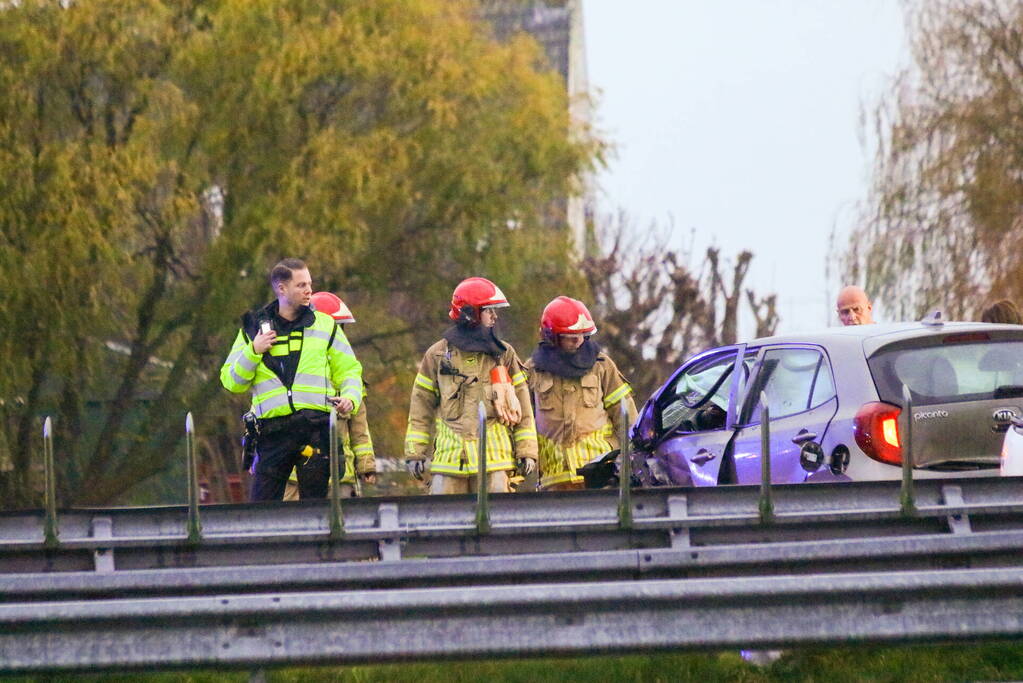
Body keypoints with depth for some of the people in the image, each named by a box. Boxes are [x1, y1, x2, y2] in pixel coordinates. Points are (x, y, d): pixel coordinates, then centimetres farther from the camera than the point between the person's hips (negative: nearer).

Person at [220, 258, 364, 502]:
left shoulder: (325, 325, 14)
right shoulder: (254, 328, 12)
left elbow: (349, 371, 16)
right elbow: (231, 382, 10)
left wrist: (351, 398, -5)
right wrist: (253, 352, -5)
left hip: (316, 427, 0)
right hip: (273, 430, 0)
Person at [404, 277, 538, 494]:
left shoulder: (504, 355, 11)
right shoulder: (437, 355, 8)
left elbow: (521, 407, 12)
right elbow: (421, 408, 12)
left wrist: (526, 451, 6)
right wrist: (415, 453, 7)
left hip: (493, 459, 0)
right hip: (449, 458, 0)